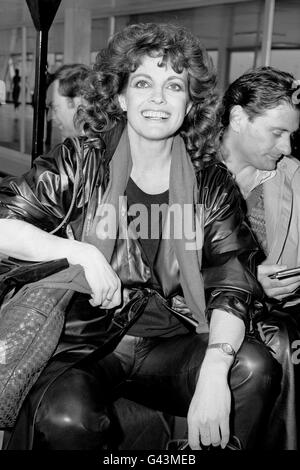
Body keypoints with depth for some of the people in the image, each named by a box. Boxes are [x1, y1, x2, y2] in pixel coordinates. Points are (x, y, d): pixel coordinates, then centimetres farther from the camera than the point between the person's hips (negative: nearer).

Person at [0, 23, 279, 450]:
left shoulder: (212, 184, 3)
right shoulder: (79, 164, -2)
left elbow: (233, 284, -5)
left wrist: (213, 375, -21)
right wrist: (75, 251, -24)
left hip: (173, 346, 3)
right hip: (84, 343, -2)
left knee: (255, 367, -24)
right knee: (67, 418, -32)